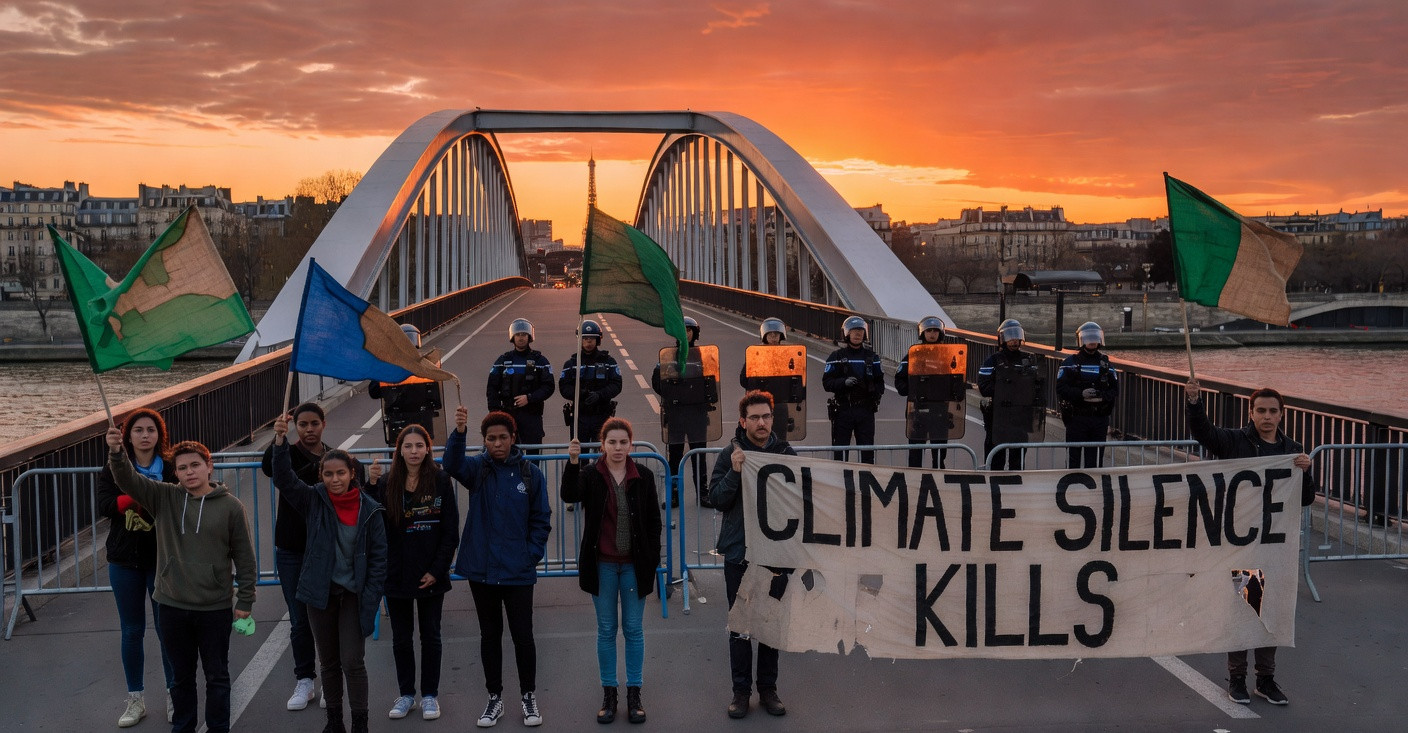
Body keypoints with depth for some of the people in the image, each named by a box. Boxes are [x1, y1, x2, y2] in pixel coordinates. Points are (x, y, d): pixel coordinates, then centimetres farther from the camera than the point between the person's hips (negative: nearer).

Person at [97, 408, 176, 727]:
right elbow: (104, 506, -15)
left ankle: (173, 694, 20)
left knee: (167, 629, 5)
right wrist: (137, 497, -30)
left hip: (162, 561, -2)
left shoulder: (171, 470, -4)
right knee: (132, 631, 10)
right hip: (125, 561, 2)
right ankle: (135, 699, 22)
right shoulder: (113, 469, 1)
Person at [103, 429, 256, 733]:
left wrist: (245, 602, -2)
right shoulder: (163, 498, 0)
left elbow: (244, 557, -2)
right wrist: (116, 452, -34)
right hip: (172, 606, 2)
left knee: (217, 675, 11)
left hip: (215, 608, -2)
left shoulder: (230, 506, -5)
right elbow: (127, 479, -14)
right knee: (181, 675, 16)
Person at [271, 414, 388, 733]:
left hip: (354, 595, -2)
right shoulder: (313, 500, -4)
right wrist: (280, 441, -33)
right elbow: (284, 479, -19)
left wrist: (371, 598, -9)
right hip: (320, 592, 2)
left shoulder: (369, 509, -7)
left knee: (353, 662, -3)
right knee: (328, 662, 13)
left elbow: (378, 557, -4)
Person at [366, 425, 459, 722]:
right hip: (397, 575, 2)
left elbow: (450, 531, -5)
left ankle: (430, 695, 23)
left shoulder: (440, 481, -6)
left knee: (430, 636, 10)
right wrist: (372, 485, -22)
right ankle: (406, 694, 26)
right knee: (401, 638, 12)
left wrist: (437, 570, -10)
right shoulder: (387, 483, -1)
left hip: (431, 576, -2)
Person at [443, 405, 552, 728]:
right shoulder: (477, 468, -2)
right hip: (481, 569, 1)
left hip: (518, 571, -1)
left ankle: (529, 696, 23)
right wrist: (459, 432, -42)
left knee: (523, 635, 5)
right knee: (490, 634, 13)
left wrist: (532, 554, -7)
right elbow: (453, 464, -26)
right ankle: (495, 698, 26)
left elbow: (541, 519, 3)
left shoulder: (530, 473, -3)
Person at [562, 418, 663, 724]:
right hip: (602, 564, 0)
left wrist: (652, 561, -1)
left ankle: (634, 693, 15)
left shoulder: (643, 477, -1)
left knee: (634, 629, 6)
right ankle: (608, 694, 17)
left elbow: (654, 520, 3)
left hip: (634, 564, 0)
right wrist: (572, 463, -33)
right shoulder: (590, 475, -3)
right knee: (606, 630, 8)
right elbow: (570, 495, -21)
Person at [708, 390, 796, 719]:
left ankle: (768, 688, 21)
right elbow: (717, 499, -8)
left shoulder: (786, 454, 2)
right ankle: (741, 690, 16)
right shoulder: (730, 455, -2)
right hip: (739, 553, -1)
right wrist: (734, 472, -21)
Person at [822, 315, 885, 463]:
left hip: (866, 410, 2)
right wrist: (844, 382, -18)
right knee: (840, 451, -2)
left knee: (868, 450, 4)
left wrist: (877, 392, -5)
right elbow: (827, 383, -1)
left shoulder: (872, 356, 13)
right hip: (843, 410, -2)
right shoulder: (837, 357, 5)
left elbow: (879, 381, 16)